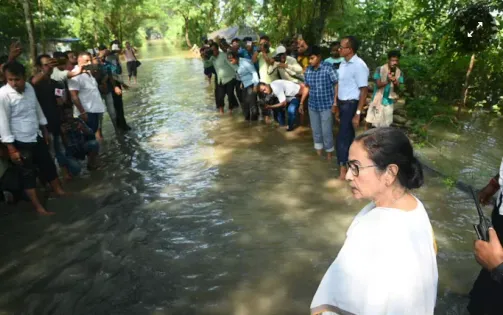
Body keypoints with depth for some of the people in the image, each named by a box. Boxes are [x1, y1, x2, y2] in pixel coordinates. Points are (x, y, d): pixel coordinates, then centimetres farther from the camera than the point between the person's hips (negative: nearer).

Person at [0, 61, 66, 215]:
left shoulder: (29, 87, -1)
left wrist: (45, 130, 17)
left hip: (36, 137, 6)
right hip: (20, 142, -6)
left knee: (49, 166, 18)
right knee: (28, 175, 6)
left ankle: (59, 192, 38)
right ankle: (38, 207, 18)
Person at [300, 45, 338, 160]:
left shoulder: (328, 69, -14)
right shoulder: (308, 70, 2)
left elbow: (337, 85, -12)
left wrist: (335, 103, -16)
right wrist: (301, 103, 14)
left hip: (326, 106, -5)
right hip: (313, 105, 5)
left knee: (326, 131, 1)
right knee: (315, 130, 14)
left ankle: (329, 152, 21)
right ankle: (318, 151, 31)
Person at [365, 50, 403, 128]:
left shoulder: (399, 72, -2)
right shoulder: (380, 69, -12)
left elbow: (396, 89, -4)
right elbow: (378, 85, -15)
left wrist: (395, 83, -28)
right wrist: (387, 81, -34)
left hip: (389, 101, 3)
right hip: (378, 100, -3)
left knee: (386, 125, 10)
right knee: (372, 123, 0)